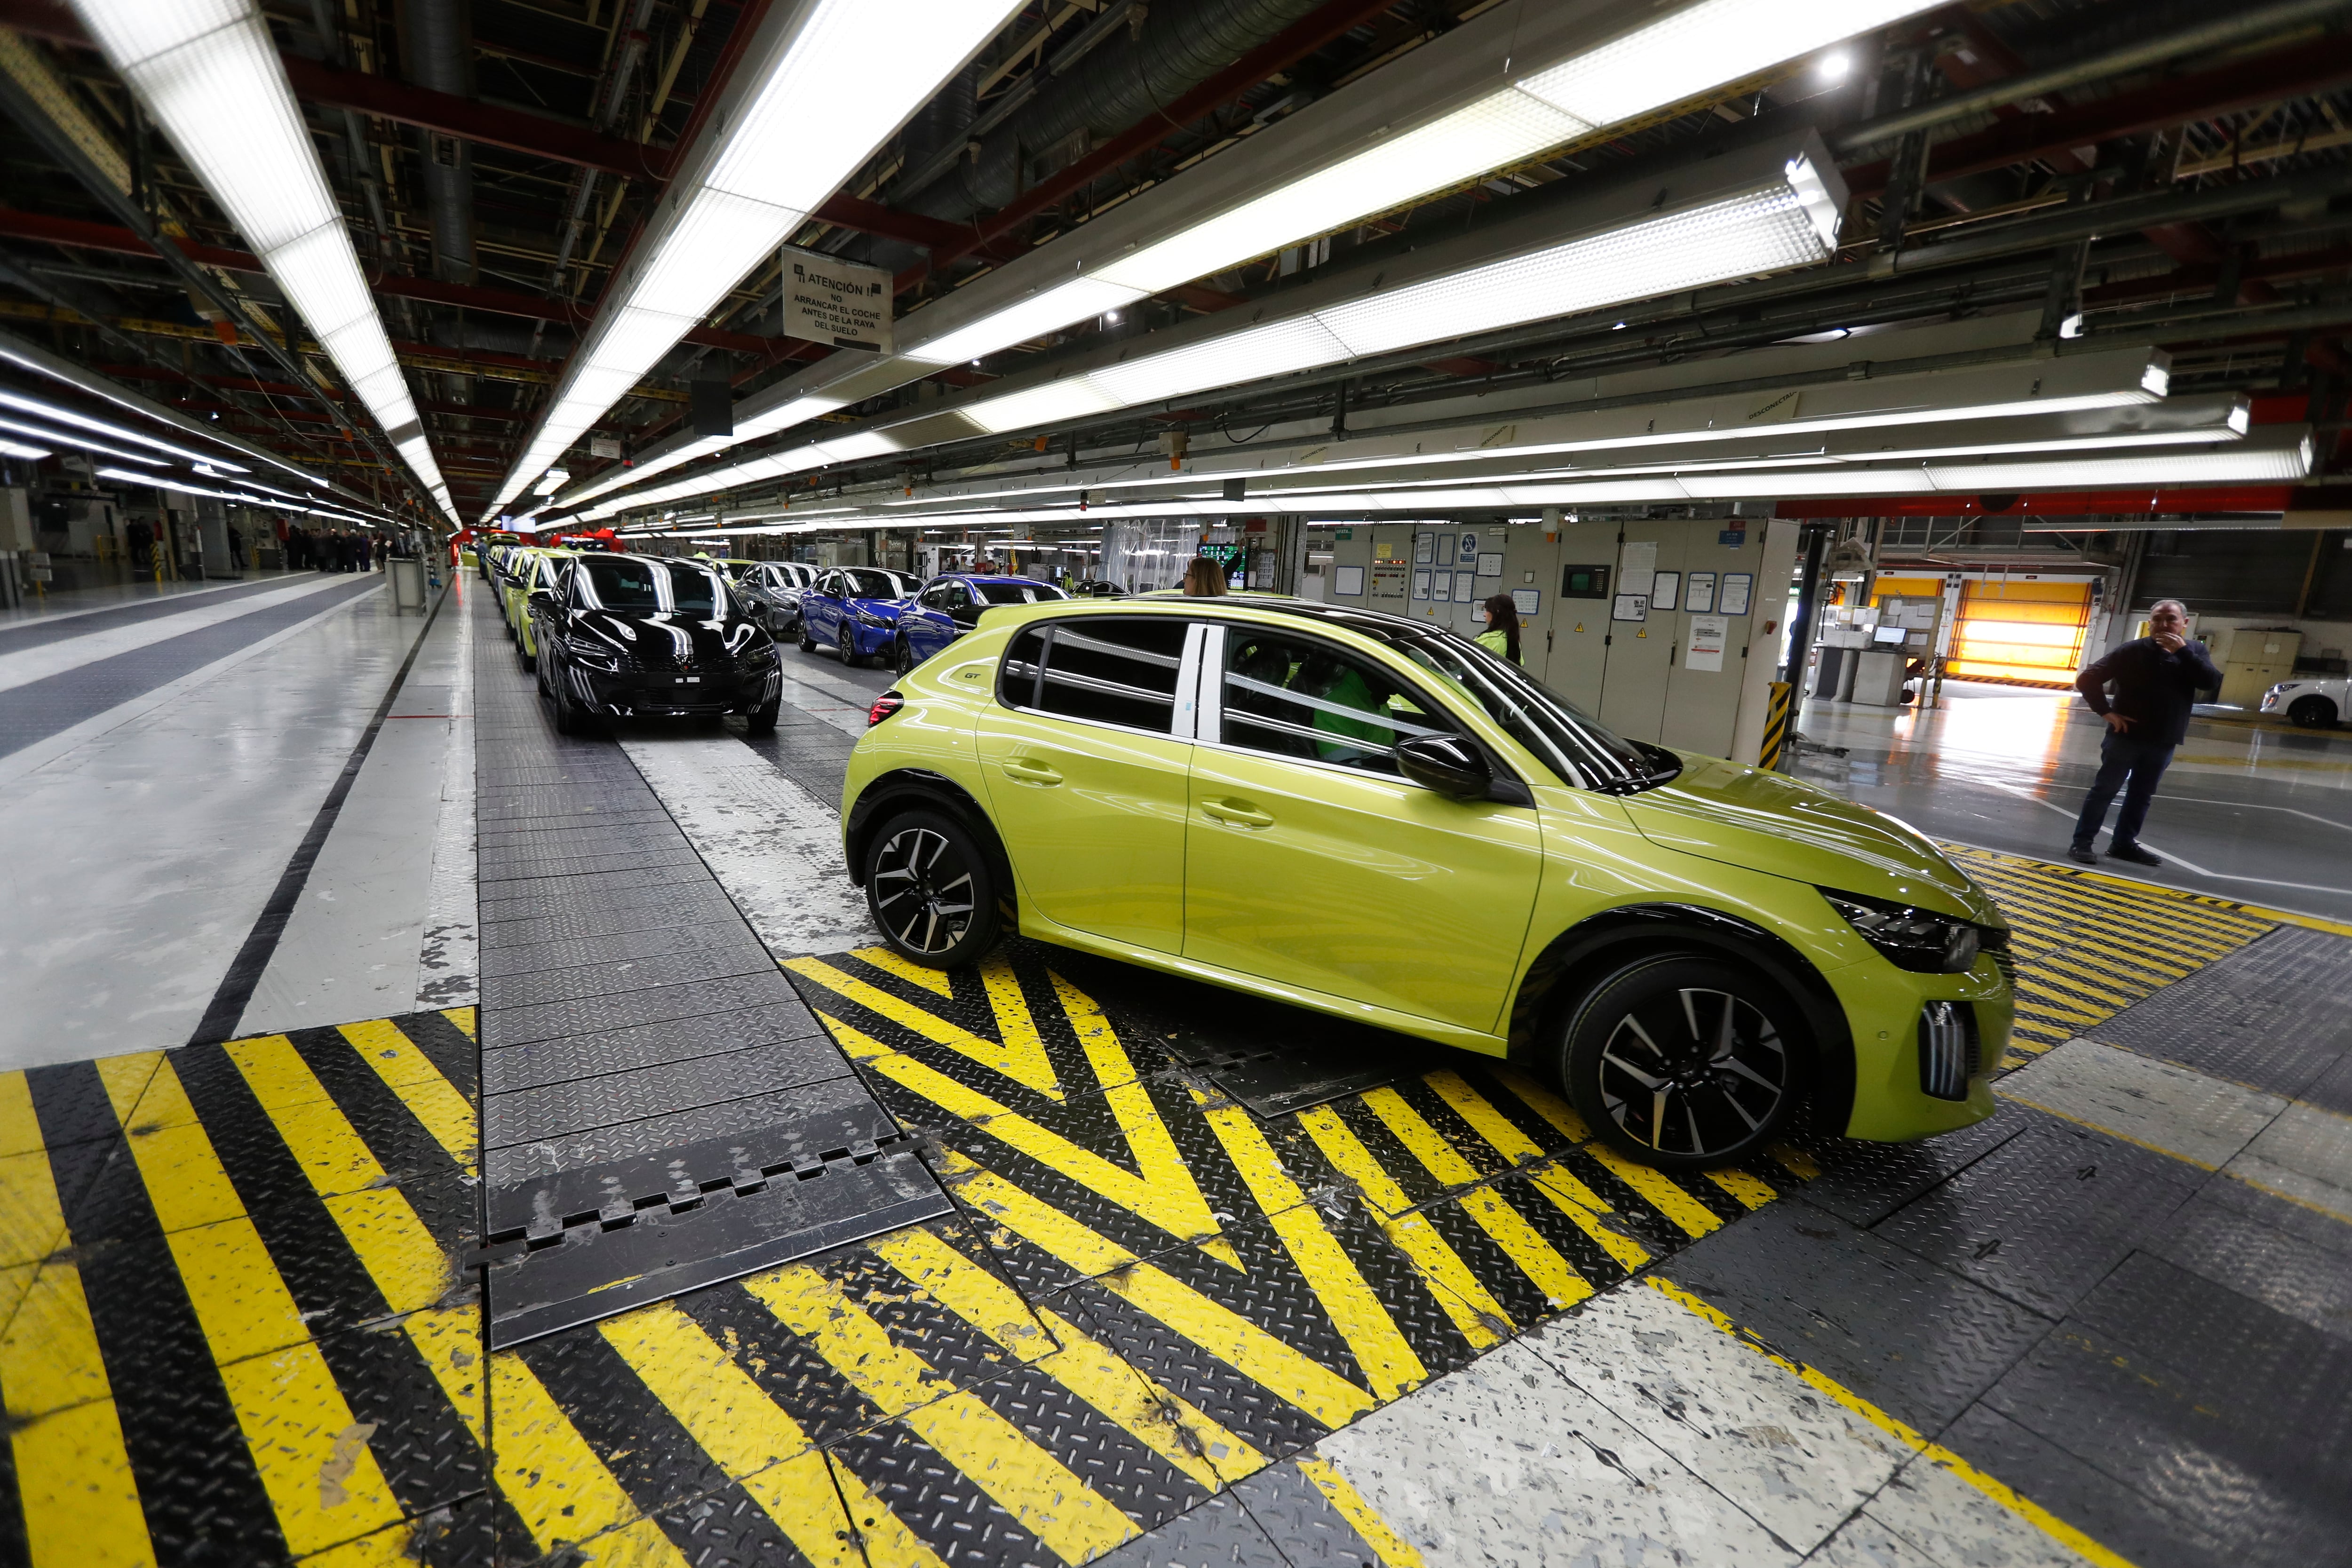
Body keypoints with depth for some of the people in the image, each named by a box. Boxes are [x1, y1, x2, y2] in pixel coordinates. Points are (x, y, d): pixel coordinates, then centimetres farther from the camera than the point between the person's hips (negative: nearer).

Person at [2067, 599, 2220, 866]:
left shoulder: (2195, 651, 4)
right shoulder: (2133, 651, -7)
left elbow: (2212, 681, -12)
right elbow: (2087, 679, -9)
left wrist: (2183, 651, -19)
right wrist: (2106, 712, -14)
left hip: (2163, 742, 4)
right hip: (2125, 736, -4)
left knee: (2142, 795, 11)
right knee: (2105, 789, -1)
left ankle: (2124, 843, 21)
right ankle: (2082, 842, 2)